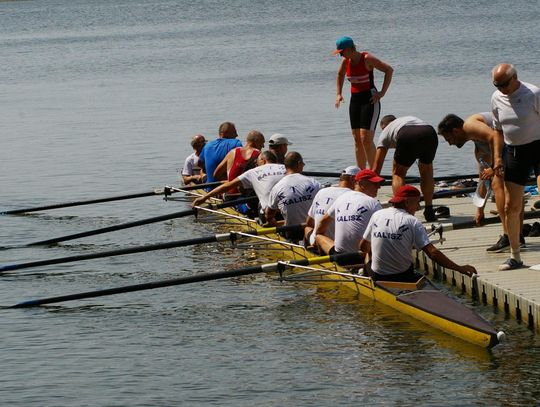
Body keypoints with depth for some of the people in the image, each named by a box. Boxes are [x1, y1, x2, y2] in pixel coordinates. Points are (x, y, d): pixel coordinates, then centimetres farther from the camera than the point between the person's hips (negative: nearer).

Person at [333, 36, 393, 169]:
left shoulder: (367, 59, -14)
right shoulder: (346, 61, 5)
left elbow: (389, 70, -10)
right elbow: (340, 75, 27)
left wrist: (382, 92, -14)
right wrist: (338, 94, 17)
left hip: (370, 100, -7)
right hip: (355, 100, 7)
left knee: (366, 139, -15)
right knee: (357, 139, 6)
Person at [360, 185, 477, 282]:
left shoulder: (377, 215, 1)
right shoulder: (412, 222, -12)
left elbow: (363, 247, 11)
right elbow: (433, 253, -19)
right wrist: (459, 268, -15)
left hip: (376, 278, 3)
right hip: (403, 278, -3)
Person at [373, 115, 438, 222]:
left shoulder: (385, 132, 35)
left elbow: (376, 168, 35)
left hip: (407, 137, -3)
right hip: (430, 134, 3)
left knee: (398, 173, 20)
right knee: (426, 170, 30)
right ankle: (429, 211, 25)